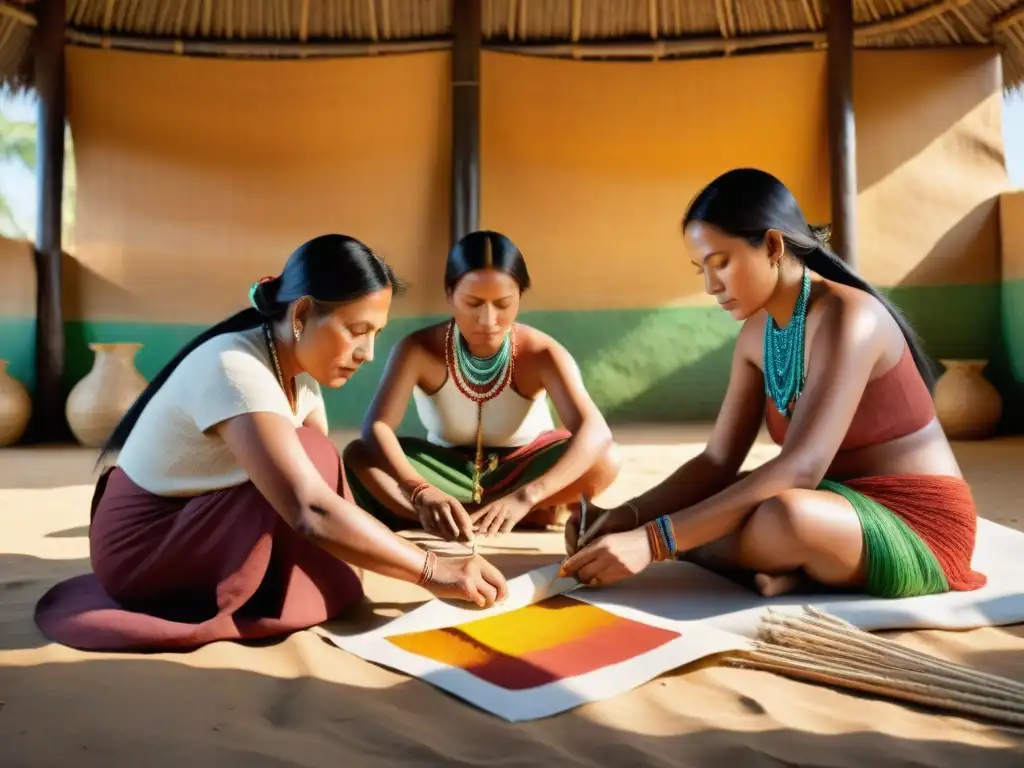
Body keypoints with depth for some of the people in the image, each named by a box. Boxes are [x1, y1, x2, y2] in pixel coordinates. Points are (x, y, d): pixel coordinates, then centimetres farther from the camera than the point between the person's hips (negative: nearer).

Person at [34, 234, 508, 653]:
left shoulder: (298, 366, -2)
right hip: (142, 546, -8)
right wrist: (434, 572, -35)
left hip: (194, 524, 9)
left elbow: (329, 480, -5)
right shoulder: (235, 370, -31)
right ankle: (246, 604, -10)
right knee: (309, 462, -25)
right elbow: (311, 512, -40)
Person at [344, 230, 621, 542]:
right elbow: (376, 427, -31)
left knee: (604, 459, -30)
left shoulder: (541, 353, -24)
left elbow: (595, 432, -37)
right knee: (358, 455, -27)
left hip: (522, 469, 0)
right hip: (449, 471, 1)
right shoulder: (418, 349, -21)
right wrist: (421, 492, -51)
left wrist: (524, 497, -52)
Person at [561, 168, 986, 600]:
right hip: (842, 508, 8)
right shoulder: (756, 334, 3)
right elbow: (717, 462, 1)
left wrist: (655, 539, -37)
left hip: (919, 526, -8)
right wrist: (631, 515, -16)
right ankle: (799, 570, -9)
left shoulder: (845, 316, -23)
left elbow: (799, 470, -33)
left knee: (783, 518, -39)